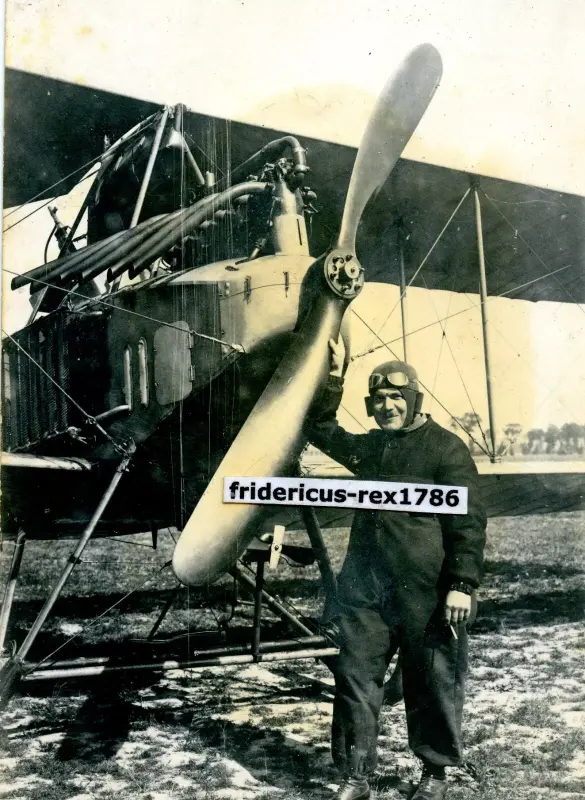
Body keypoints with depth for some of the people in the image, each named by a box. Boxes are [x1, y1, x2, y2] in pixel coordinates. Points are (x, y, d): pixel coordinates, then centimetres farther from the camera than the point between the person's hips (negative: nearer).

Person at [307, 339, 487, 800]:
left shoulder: (446, 448, -6)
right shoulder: (369, 447, 14)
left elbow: (469, 520, -10)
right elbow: (322, 430, 29)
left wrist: (463, 583, -16)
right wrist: (334, 378, 19)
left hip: (426, 594, -5)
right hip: (365, 590, 6)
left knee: (433, 683, 8)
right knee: (356, 679, 6)